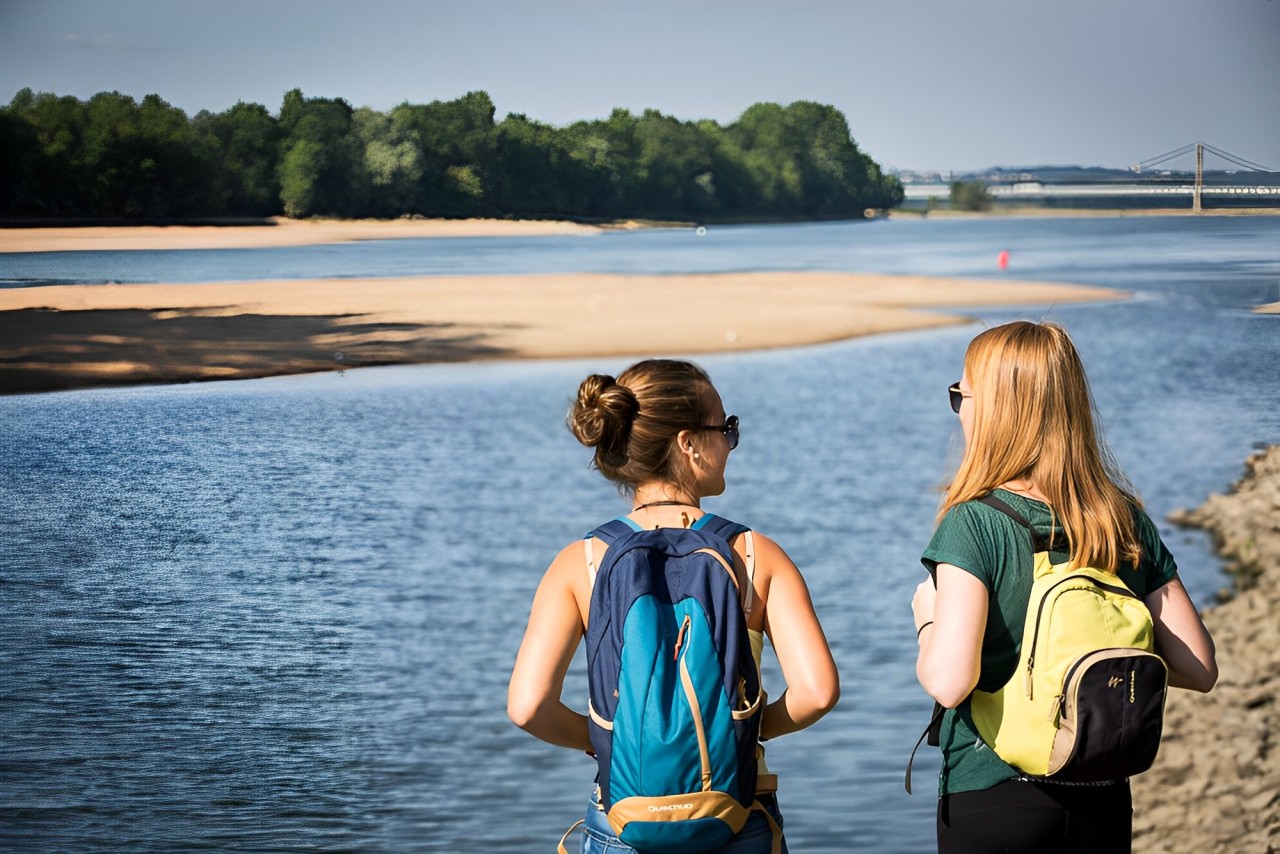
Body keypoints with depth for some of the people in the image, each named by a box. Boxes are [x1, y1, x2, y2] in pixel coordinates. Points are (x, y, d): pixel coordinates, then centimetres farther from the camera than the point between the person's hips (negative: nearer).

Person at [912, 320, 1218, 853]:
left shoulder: (975, 524, -16)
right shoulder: (1129, 521, -1)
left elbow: (948, 681, -26)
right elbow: (1198, 670, -1)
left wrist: (926, 618, -6)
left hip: (991, 800, -4)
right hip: (1105, 803, 5)